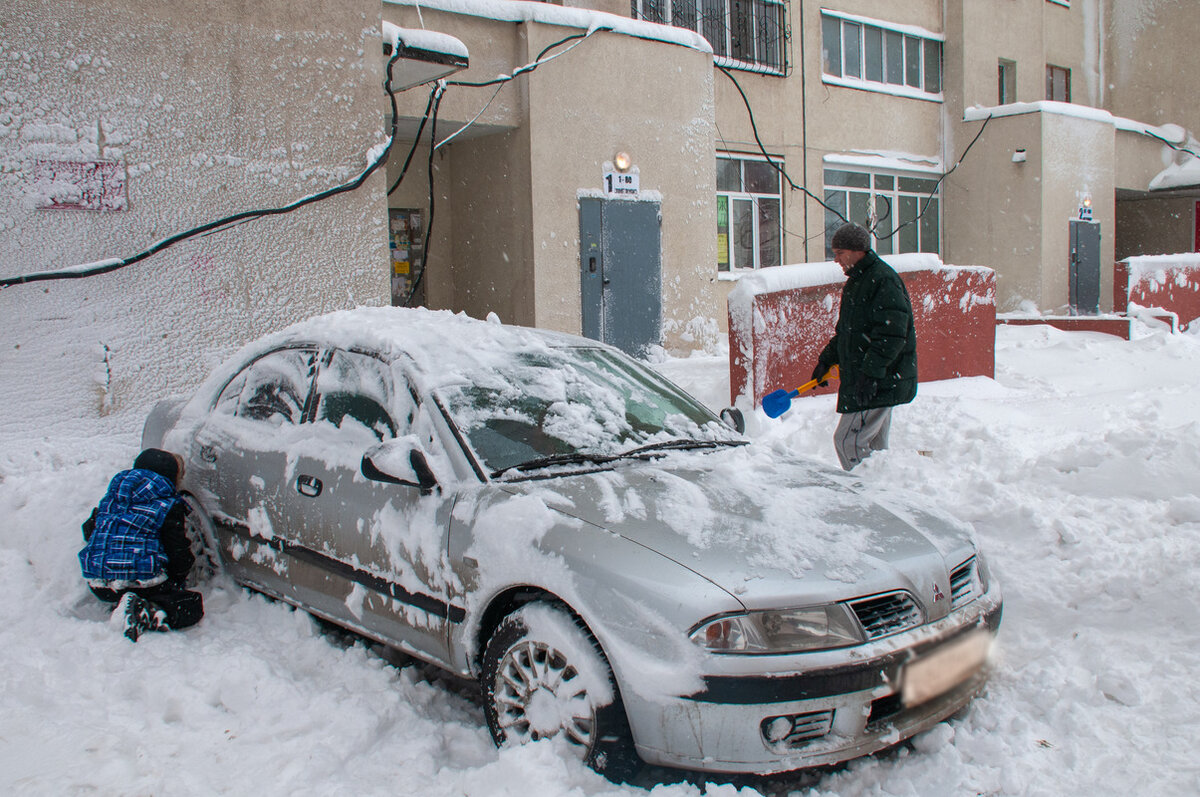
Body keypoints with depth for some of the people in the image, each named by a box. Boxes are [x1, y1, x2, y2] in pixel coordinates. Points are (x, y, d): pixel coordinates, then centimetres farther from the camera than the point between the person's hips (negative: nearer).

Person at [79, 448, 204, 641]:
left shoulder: (111, 496, 15)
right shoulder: (168, 505, -3)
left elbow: (88, 532, 24)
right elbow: (178, 553, 0)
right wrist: (179, 580, 20)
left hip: (97, 584, 7)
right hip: (141, 581, -7)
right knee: (193, 607, 0)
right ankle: (148, 614, -25)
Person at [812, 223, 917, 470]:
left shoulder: (884, 280, -15)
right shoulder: (856, 282, 17)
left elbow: (891, 334, -25)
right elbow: (845, 331, 26)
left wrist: (871, 372, -29)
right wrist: (827, 359, 18)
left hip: (880, 383, -10)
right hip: (878, 381, 10)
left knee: (848, 441, -11)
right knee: (875, 445, 15)